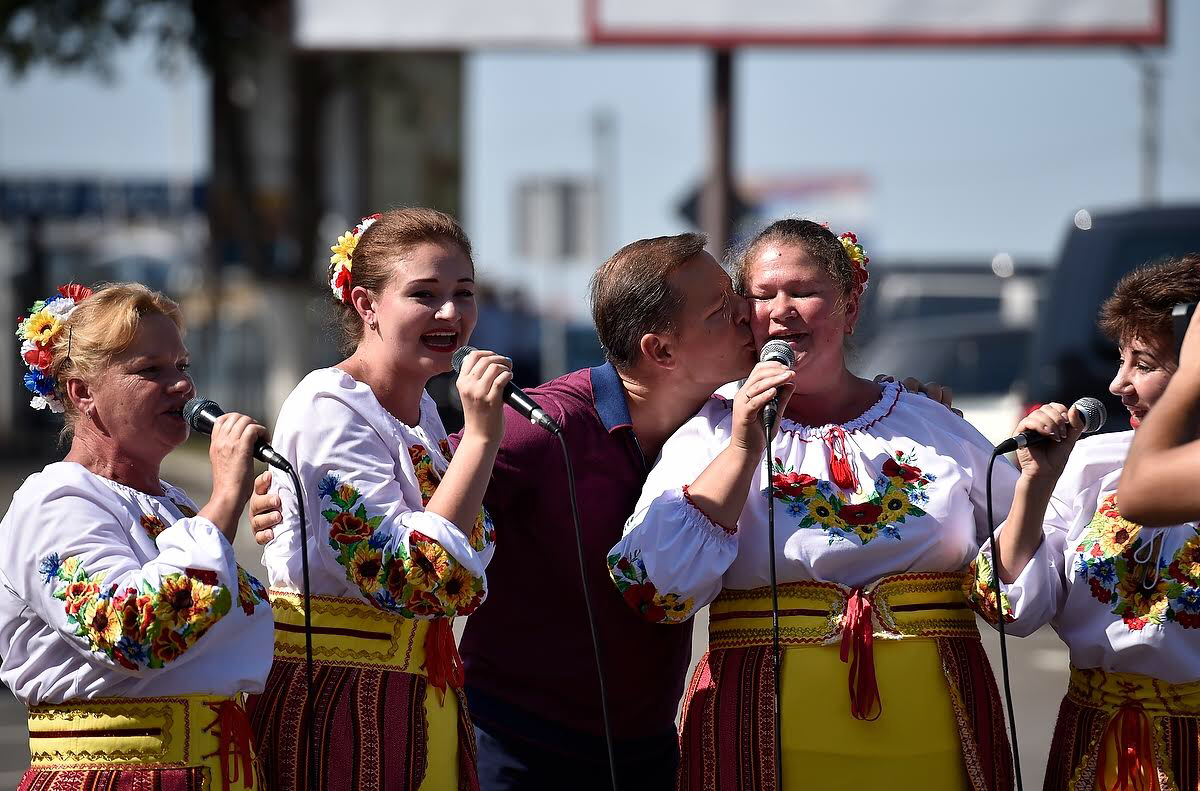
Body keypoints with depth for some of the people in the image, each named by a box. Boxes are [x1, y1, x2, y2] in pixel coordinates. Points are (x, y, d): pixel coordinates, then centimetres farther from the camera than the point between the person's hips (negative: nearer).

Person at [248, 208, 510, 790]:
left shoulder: (421, 413, 11)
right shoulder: (329, 409, -15)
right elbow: (408, 580, -25)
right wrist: (480, 435, -24)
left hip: (424, 701, 9)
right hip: (338, 700, -9)